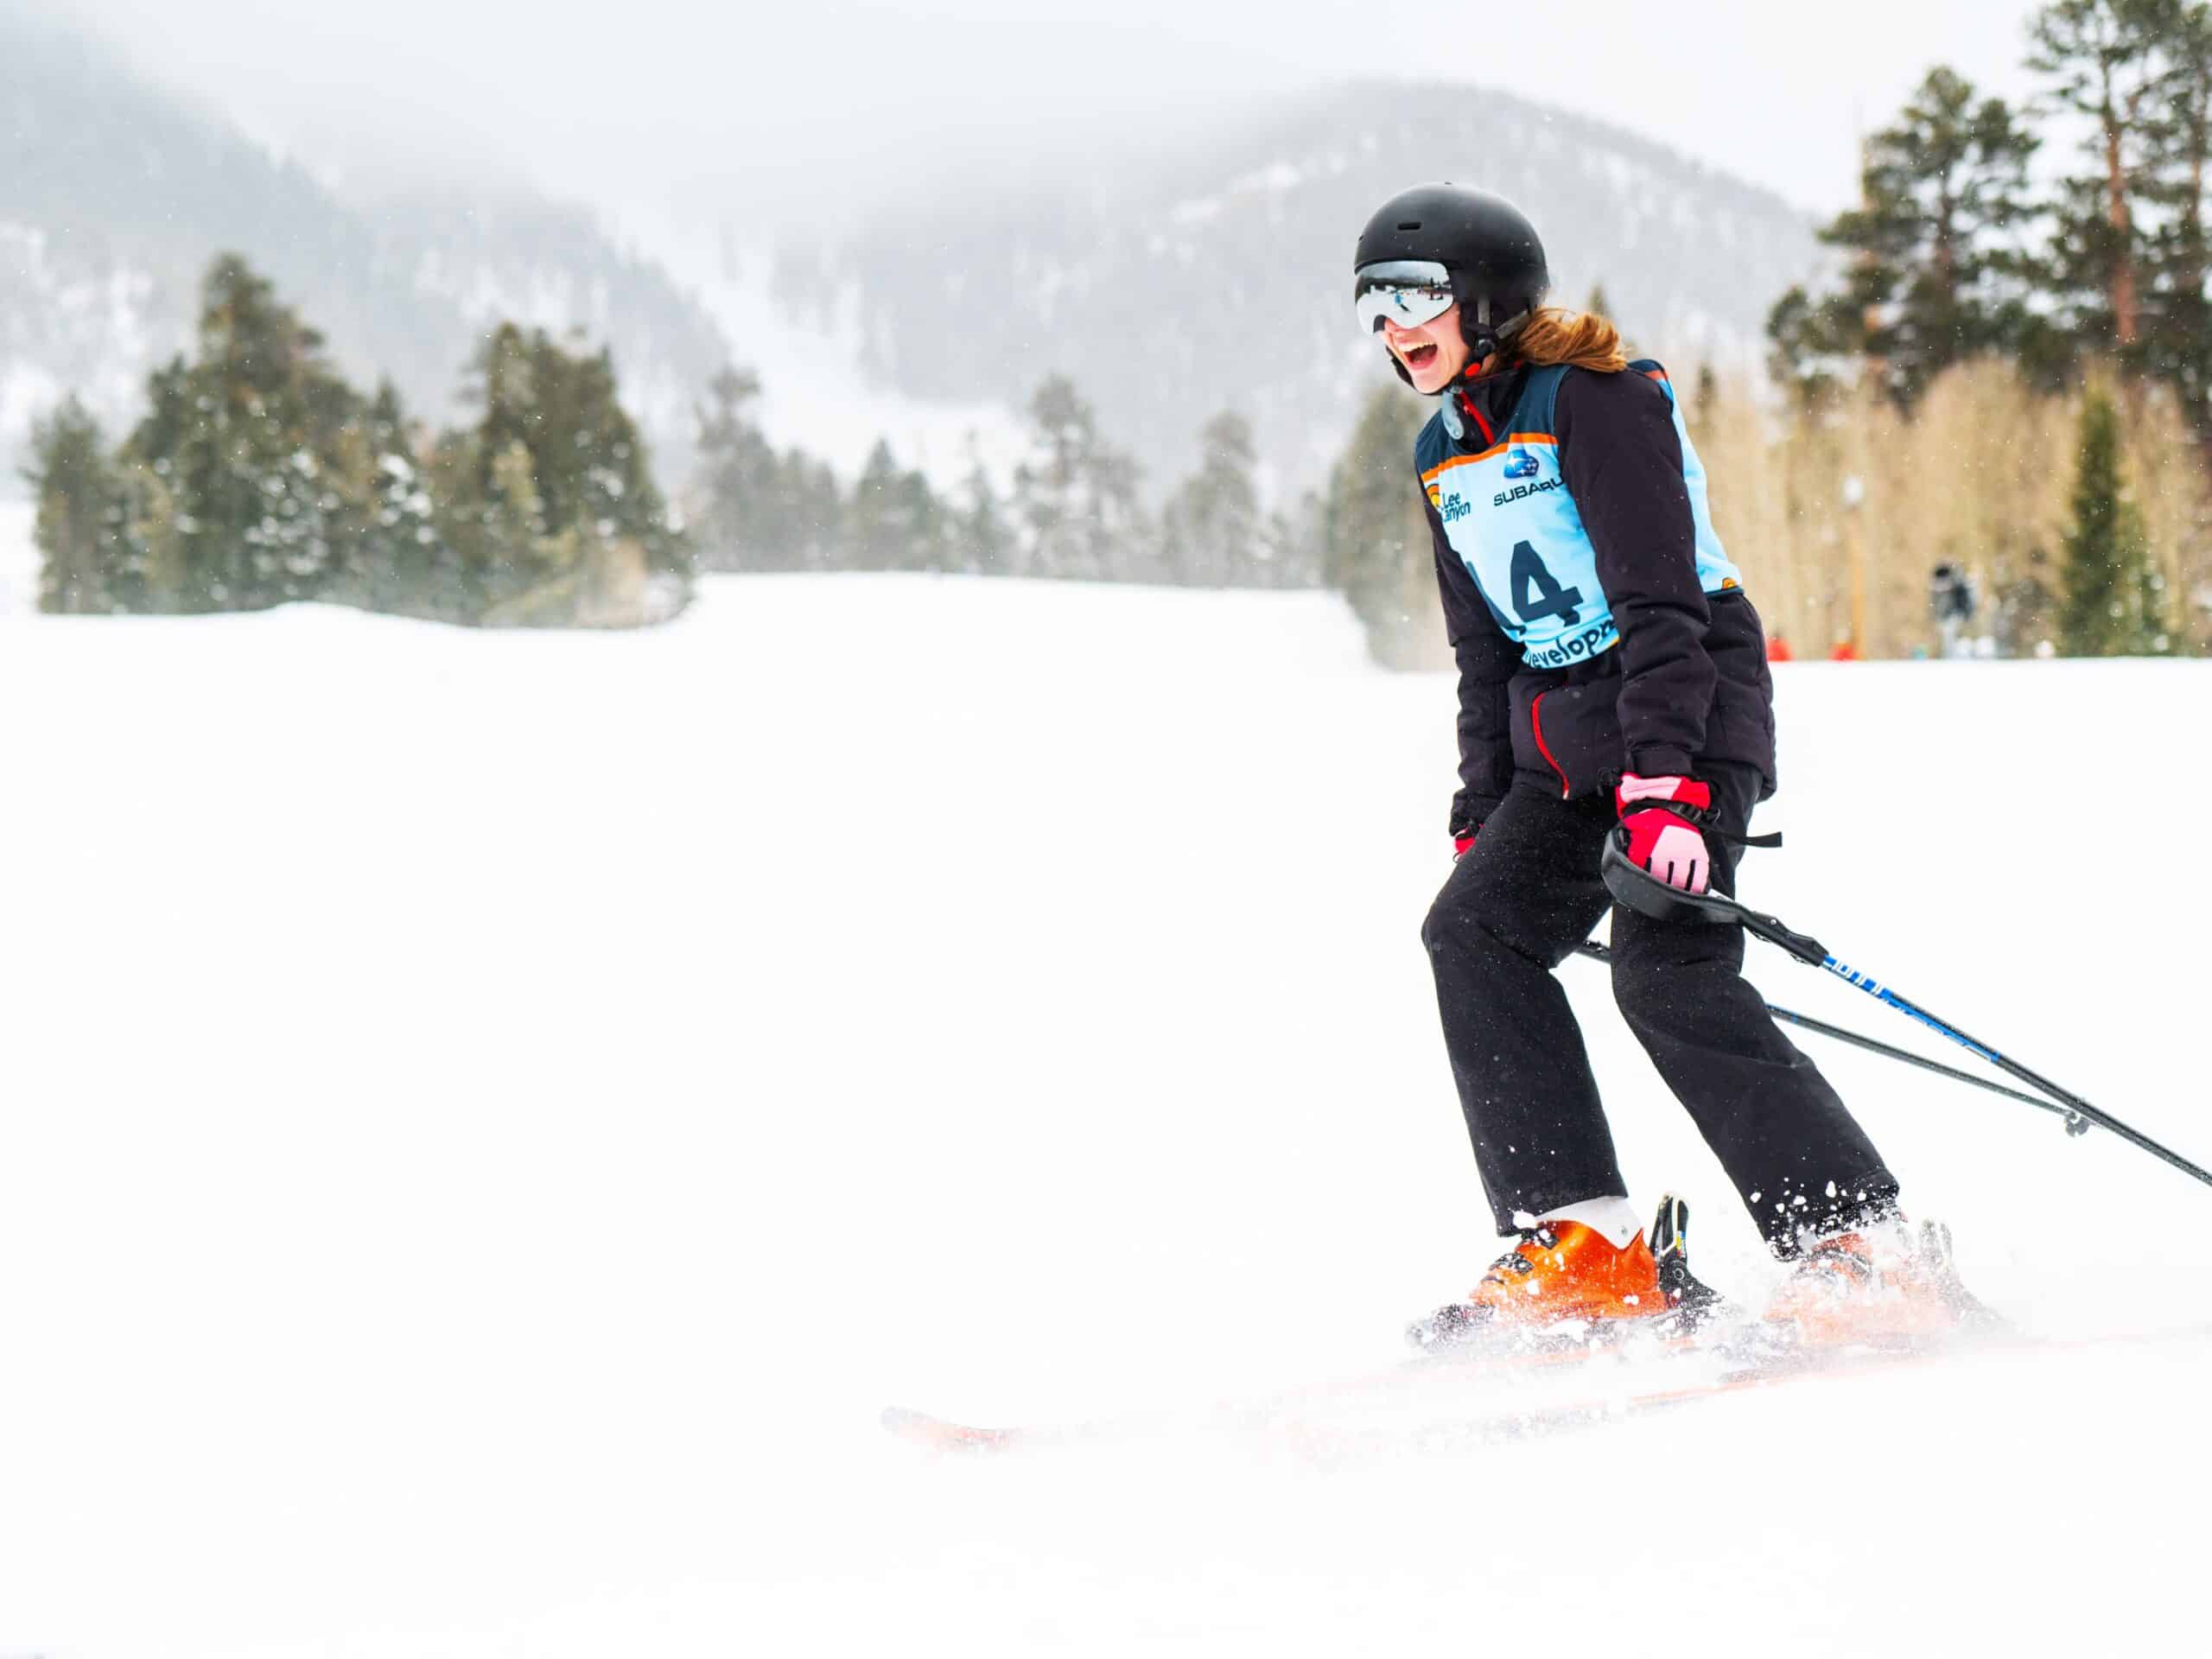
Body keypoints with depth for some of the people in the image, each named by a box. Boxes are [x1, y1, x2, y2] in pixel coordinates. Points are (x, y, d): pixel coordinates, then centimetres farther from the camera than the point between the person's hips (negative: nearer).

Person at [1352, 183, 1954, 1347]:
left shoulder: (1592, 401, -12)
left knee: (1665, 970, -21)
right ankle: (1581, 1241, -12)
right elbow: (1484, 655, 21)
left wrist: (1663, 783, -26)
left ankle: (1856, 1244, -17)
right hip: (1564, 745, 9)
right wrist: (1483, 816, 14)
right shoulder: (1444, 455, 14)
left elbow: (1660, 604, -19)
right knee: (1474, 928, -10)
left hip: (1689, 712, -9)